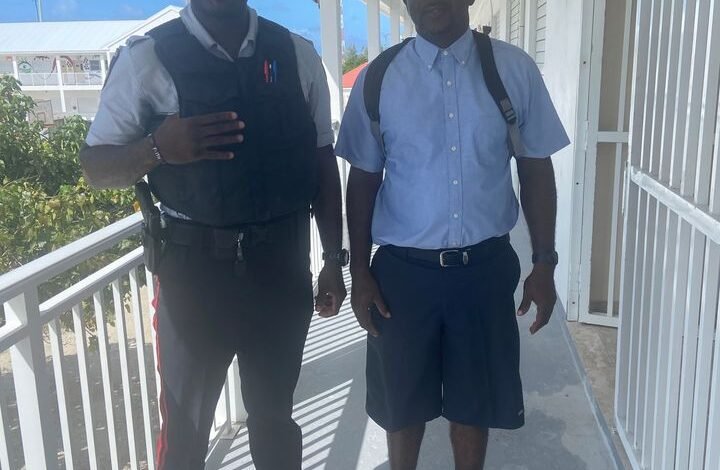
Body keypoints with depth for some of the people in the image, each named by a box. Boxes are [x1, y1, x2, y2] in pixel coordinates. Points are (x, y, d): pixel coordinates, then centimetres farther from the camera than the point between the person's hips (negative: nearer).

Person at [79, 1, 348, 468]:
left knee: (275, 413, 18)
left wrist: (334, 260, 6)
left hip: (282, 262, 2)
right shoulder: (147, 56, -4)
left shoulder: (299, 55, 4)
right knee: (186, 422, 13)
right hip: (194, 265, -1)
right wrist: (157, 148, -22)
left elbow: (322, 161, 7)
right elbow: (96, 165, -2)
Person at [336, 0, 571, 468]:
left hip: (486, 265, 0)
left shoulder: (515, 70, -2)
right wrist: (360, 272, 1)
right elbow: (363, 180, 2)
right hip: (402, 268, 0)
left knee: (475, 399, 17)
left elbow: (536, 170, 3)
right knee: (402, 399, 17)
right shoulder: (378, 78, -2)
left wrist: (545, 263, 0)